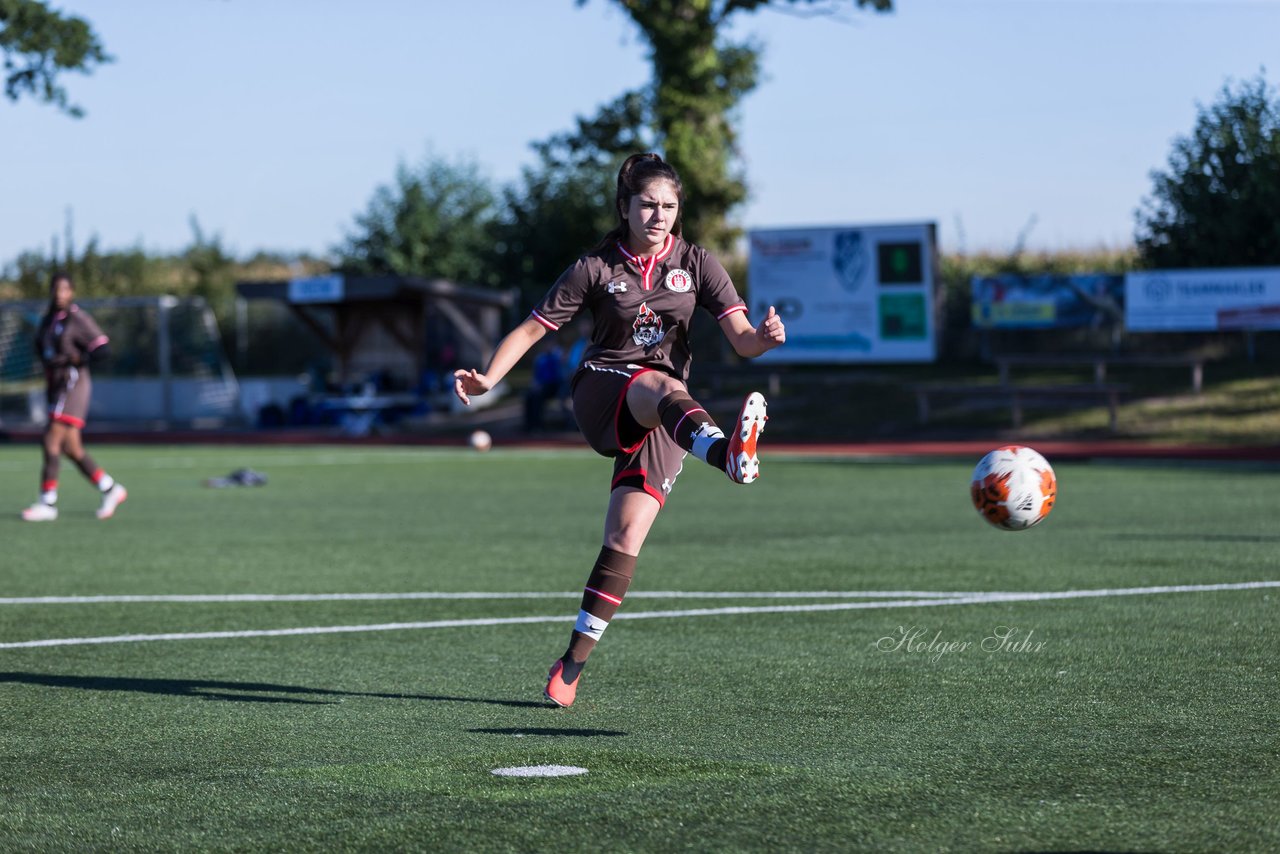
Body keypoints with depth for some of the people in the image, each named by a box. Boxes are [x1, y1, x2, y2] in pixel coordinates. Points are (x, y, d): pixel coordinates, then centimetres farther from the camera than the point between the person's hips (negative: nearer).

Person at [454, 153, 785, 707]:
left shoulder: (696, 264, 5)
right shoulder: (596, 268, 1)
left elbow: (741, 339, -4)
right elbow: (533, 328, 2)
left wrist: (763, 338, -27)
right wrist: (489, 377, -13)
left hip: (661, 423, 3)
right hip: (601, 395, -3)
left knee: (626, 538, -11)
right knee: (662, 387, -38)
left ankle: (571, 666, 0)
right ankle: (724, 451, -74)